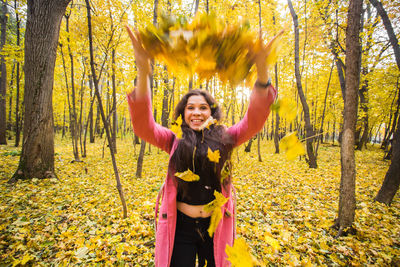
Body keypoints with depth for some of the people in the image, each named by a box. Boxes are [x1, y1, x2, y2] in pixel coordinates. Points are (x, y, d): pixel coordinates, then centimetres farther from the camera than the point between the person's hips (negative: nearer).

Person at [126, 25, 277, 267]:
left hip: (216, 225, 1)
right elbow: (144, 126, -21)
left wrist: (262, 71, -33)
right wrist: (143, 73, -36)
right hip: (180, 225, 0)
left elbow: (254, 121, -17)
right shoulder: (174, 140, -5)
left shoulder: (225, 138, -4)